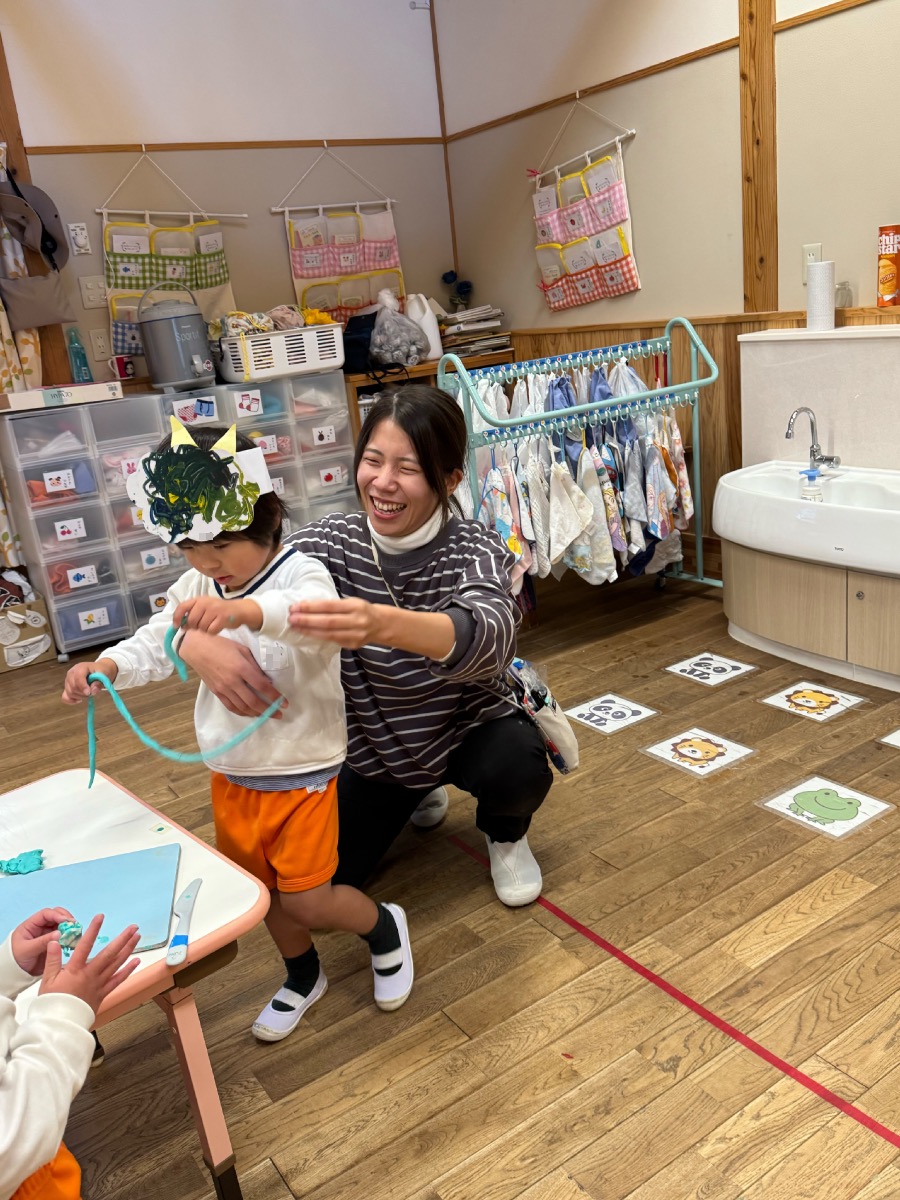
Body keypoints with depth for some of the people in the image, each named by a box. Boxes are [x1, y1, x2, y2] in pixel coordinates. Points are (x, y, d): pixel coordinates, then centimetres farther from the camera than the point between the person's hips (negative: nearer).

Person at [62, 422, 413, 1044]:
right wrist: (109, 666, -21)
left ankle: (385, 926, 31)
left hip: (303, 771, -6)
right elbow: (158, 643, 0)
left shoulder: (303, 574, -22)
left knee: (305, 899, 0)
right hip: (232, 775, 7)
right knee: (265, 888, 20)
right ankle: (303, 975, 47)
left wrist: (246, 609, -64)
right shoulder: (196, 587, 1)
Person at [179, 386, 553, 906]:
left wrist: (381, 624, -69)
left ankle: (506, 835, 7)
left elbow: (489, 636, -48)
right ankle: (418, 794, 26)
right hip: (371, 748, 3)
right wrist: (200, 642, -49)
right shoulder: (331, 541, -17)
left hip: (470, 726, -2)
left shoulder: (475, 548, -26)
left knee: (517, 770, -32)